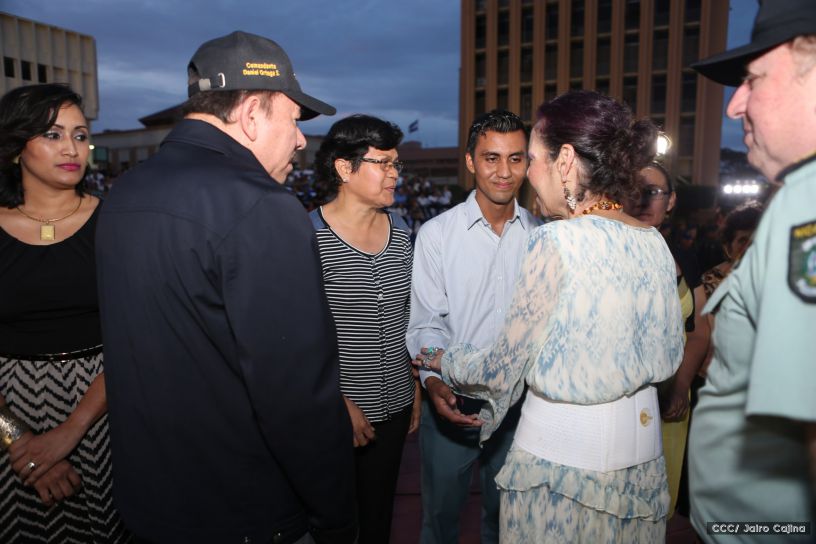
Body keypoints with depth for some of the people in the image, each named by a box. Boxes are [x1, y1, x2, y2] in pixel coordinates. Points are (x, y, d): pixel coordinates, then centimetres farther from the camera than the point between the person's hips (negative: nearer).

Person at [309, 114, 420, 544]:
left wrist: (417, 387, 12)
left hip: (394, 407, 5)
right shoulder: (309, 235, -14)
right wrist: (338, 402, -15)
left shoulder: (400, 233, 4)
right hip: (334, 412, -5)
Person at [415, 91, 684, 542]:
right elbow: (668, 356, 10)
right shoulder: (653, 241, 0)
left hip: (561, 448, -7)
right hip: (641, 445, 7)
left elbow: (502, 369, -14)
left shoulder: (557, 241, -21)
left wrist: (441, 361, 4)